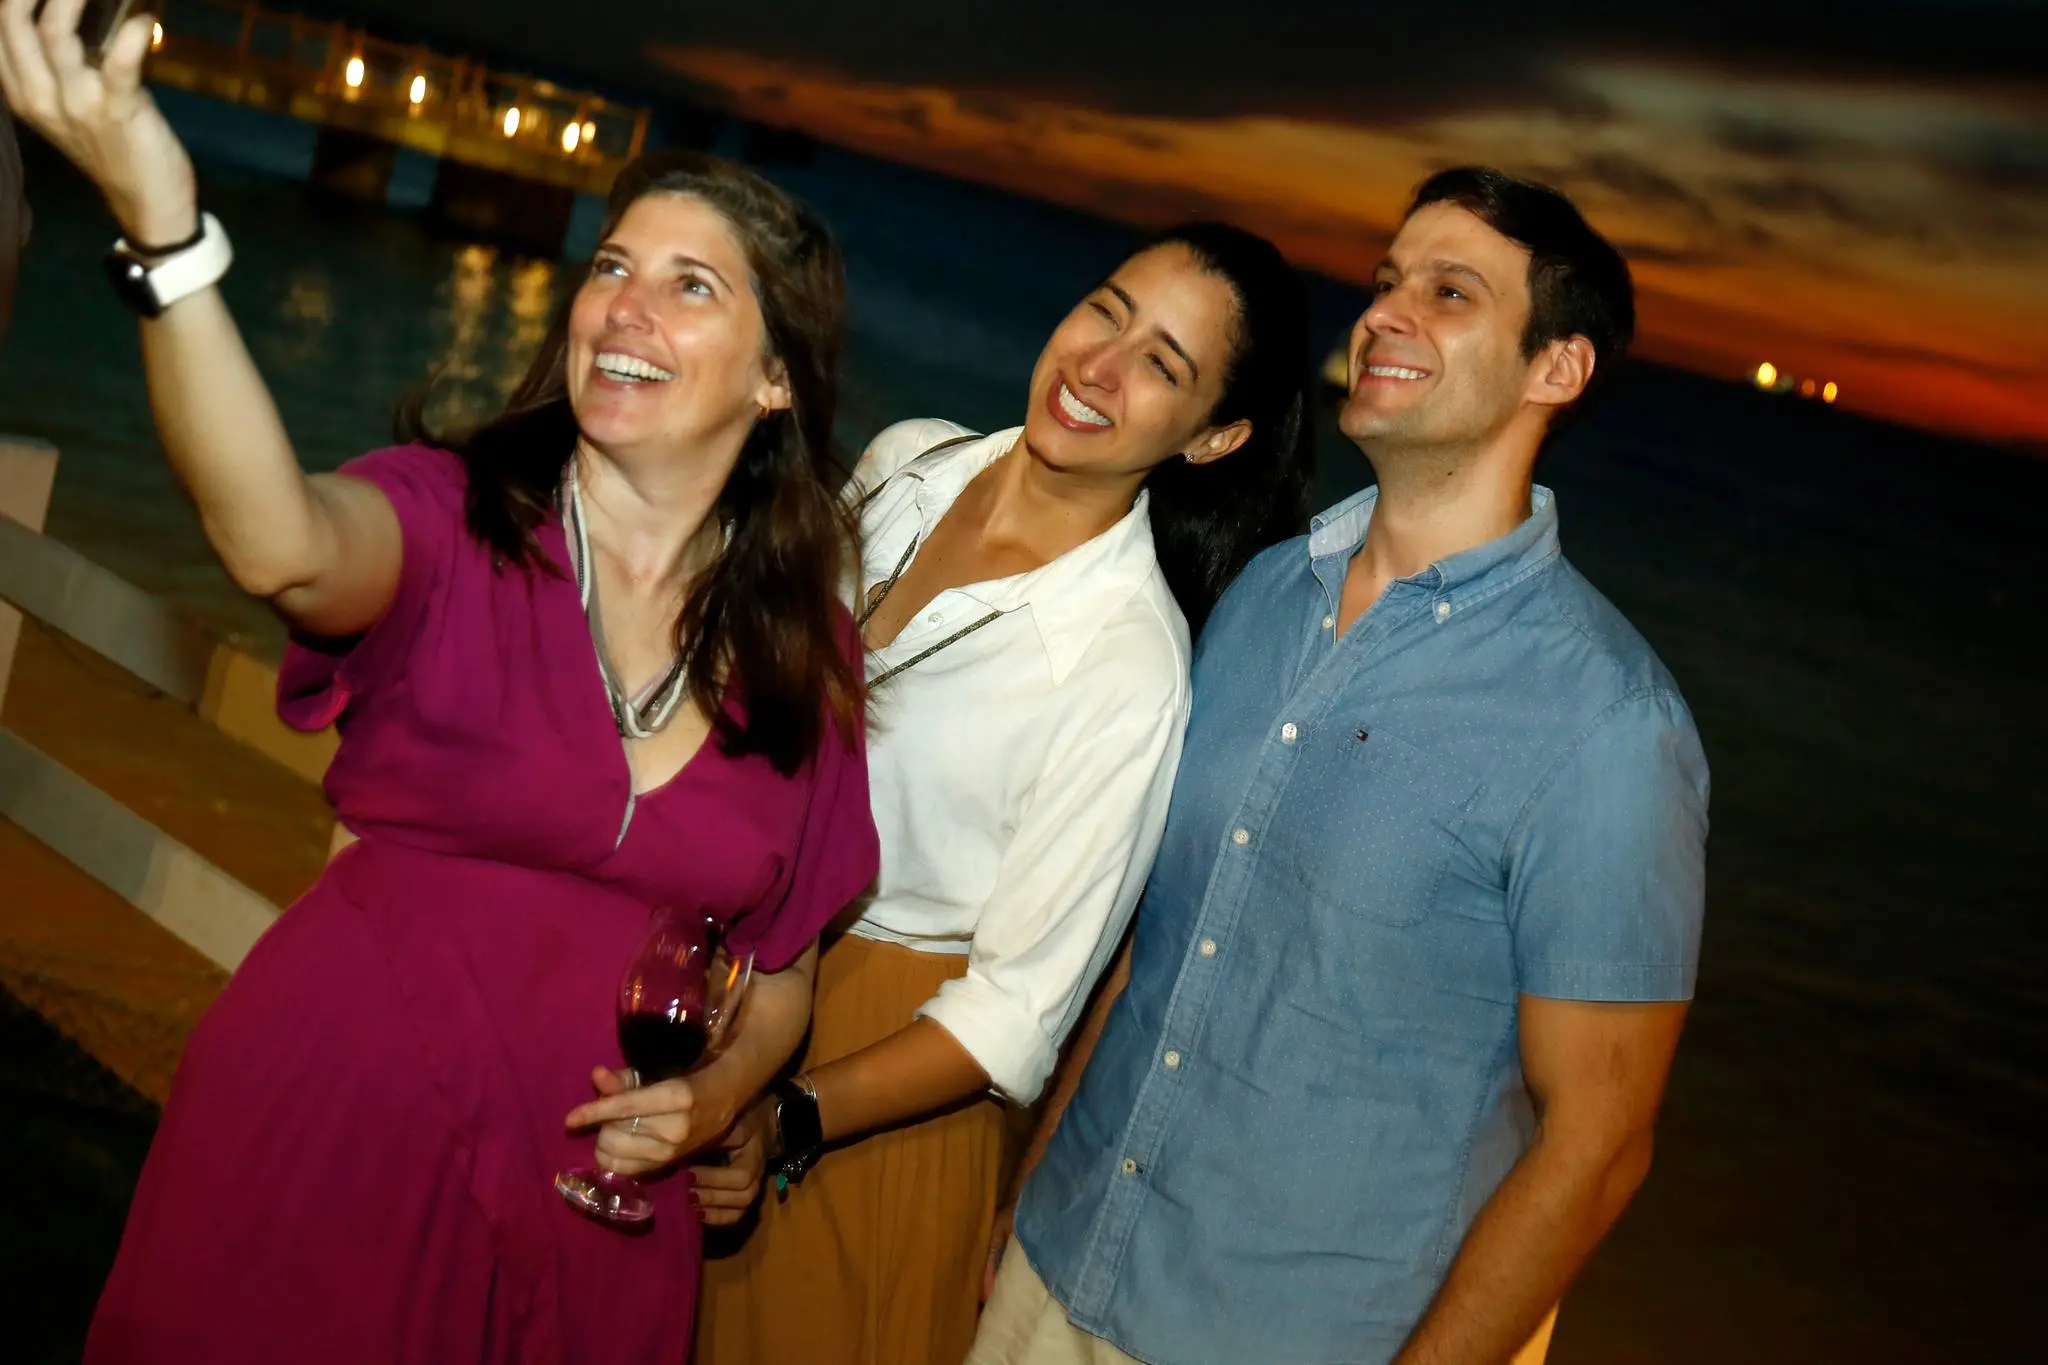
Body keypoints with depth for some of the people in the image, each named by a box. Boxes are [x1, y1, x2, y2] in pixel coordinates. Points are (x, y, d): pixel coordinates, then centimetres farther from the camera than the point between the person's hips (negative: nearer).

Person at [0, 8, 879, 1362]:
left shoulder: (809, 649, -1)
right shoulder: (453, 521, -10)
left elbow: (781, 961, 8)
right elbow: (284, 548, -35)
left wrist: (717, 1097, -11)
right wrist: (164, 230, -47)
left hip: (592, 1197, 3)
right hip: (333, 1138, -2)